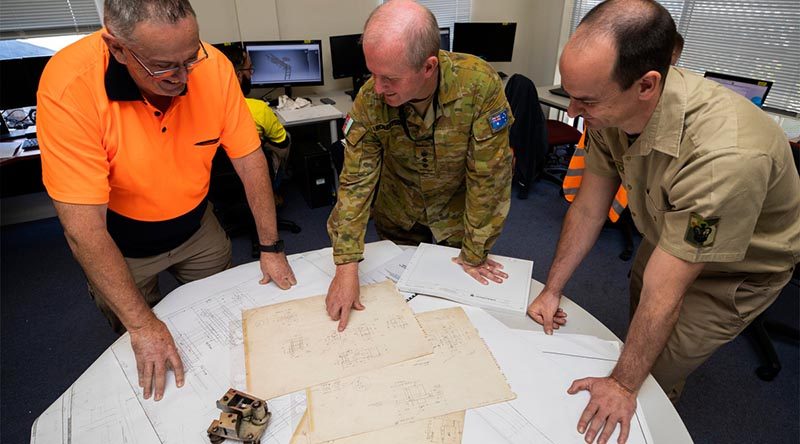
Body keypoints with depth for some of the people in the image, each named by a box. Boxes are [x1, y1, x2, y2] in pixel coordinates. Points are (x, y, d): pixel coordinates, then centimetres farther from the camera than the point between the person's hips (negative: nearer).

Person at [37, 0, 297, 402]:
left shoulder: (213, 67, -22)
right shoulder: (70, 87, -31)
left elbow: (249, 158, -14)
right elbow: (83, 227, -29)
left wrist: (271, 248, -14)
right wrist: (141, 324, -27)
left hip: (197, 227, 2)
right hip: (119, 246, -2)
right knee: (141, 359, 21)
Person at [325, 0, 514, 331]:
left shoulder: (480, 85, -32)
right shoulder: (370, 99, -25)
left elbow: (488, 176, -25)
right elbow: (356, 181, -20)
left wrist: (474, 254, -16)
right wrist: (346, 266, -25)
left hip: (456, 216, -1)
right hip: (397, 216, 2)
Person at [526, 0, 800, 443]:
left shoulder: (726, 156, -43)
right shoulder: (612, 107, -25)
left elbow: (664, 292, -35)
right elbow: (588, 207, -14)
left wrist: (623, 384, -21)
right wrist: (551, 290, -11)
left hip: (739, 268, -6)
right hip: (667, 236, 6)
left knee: (651, 375, 2)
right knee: (637, 328, 25)